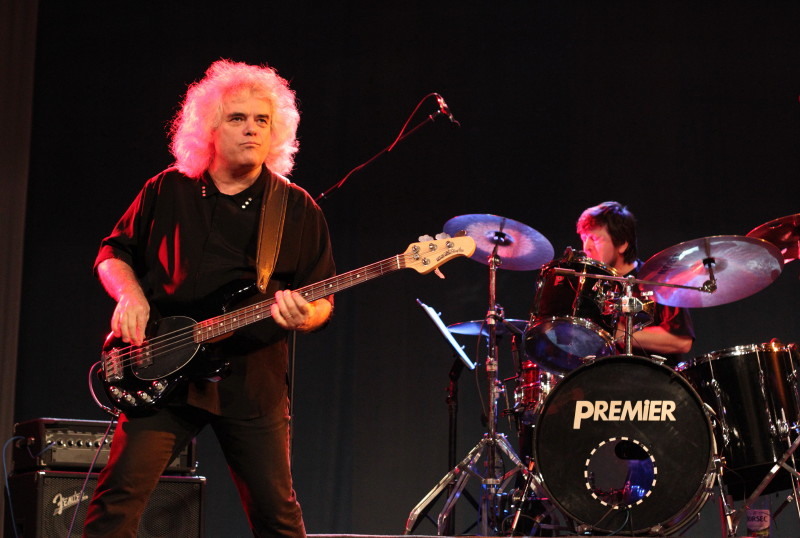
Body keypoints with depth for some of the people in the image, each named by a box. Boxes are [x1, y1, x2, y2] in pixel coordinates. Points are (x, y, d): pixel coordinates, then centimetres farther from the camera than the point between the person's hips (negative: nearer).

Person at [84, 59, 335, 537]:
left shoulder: (297, 208, 4)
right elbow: (114, 252, 15)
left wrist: (304, 315, -19)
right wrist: (130, 296, -6)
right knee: (120, 495, -8)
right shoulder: (168, 192, 7)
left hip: (254, 382, 0)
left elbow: (324, 298, 4)